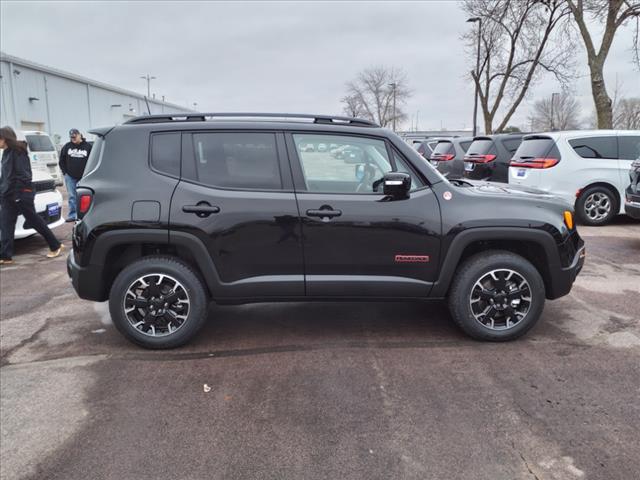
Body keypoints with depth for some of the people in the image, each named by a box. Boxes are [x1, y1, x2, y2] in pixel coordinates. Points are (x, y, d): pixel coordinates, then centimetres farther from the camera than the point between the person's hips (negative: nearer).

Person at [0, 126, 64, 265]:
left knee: (34, 221, 1)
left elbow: (22, 175, -17)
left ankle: (55, 246, 14)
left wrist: (17, 194, -20)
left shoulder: (18, 152, -11)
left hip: (21, 194, -9)